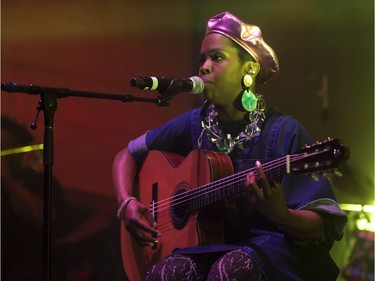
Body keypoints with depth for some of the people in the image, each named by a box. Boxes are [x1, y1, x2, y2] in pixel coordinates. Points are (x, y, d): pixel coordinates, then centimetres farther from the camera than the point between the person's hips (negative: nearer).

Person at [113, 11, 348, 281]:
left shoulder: (284, 133, -9)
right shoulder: (194, 125, 5)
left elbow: (326, 227, -12)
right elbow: (129, 154, 19)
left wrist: (281, 216, -34)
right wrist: (127, 203, -1)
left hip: (276, 250, -3)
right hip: (211, 246, 3)